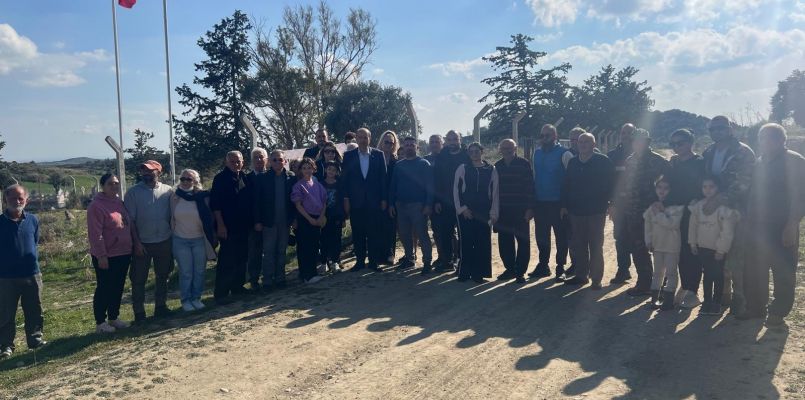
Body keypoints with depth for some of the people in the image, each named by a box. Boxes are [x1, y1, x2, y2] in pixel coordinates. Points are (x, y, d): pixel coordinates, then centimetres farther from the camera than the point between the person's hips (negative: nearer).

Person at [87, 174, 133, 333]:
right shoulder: (96, 206, -14)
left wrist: (131, 247, 15)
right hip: (106, 257, -7)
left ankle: (113, 318, 26)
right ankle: (100, 322, 13)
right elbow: (95, 234, -18)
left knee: (118, 288, 14)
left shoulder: (120, 203, 10)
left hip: (123, 254, 8)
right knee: (104, 289, 2)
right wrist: (101, 255, -20)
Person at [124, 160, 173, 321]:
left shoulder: (168, 191, 0)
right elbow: (130, 219, -6)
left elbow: (172, 216, 5)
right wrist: (136, 242, -11)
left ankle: (160, 306, 28)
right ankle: (139, 312, 13)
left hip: (164, 242, 2)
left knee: (162, 276, 14)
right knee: (139, 279, 4)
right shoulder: (133, 192, -5)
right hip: (142, 244, -2)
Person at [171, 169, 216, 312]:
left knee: (199, 271, 7)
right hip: (181, 241, 0)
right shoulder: (175, 197, -2)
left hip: (200, 240, 0)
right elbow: (171, 218, 5)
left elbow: (208, 218, 2)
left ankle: (196, 298, 23)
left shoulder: (202, 197, -5)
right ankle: (186, 300, 18)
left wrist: (211, 238, 3)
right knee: (186, 272, 4)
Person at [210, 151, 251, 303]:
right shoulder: (220, 178, -9)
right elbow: (215, 204, -12)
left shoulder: (244, 177, 9)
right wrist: (220, 225, -17)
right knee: (226, 260, -5)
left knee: (241, 257, 14)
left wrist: (250, 221, 12)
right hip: (227, 226, -7)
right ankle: (221, 293, 2)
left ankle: (237, 285, 27)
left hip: (243, 226, 7)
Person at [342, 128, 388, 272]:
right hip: (355, 201, 1)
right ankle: (360, 261, 15)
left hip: (374, 200, -1)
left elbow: (383, 178, 3)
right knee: (357, 233, 5)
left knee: (374, 233, 1)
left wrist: (383, 199, -1)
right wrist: (346, 199, -2)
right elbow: (345, 178, 4)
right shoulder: (349, 156, 6)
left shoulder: (379, 155, 4)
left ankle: (373, 261, 10)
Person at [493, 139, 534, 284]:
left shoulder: (524, 164, -4)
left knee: (523, 240, 0)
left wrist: (530, 208, -13)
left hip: (521, 210, -4)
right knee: (504, 241, 6)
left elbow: (530, 187, -8)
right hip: (503, 211, 4)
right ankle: (510, 269, 20)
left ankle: (520, 272, 8)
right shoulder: (497, 166, 9)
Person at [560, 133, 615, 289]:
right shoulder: (573, 162, 10)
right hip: (576, 211, 5)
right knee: (577, 245, 10)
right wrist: (565, 205, 9)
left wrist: (605, 203, -11)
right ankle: (581, 275, 21)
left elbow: (610, 184, -4)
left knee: (595, 246, 2)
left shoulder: (603, 161, -4)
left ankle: (596, 278, 8)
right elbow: (566, 185, 13)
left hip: (596, 212, -5)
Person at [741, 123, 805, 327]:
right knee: (754, 270, 10)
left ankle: (778, 313, 11)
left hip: (783, 228, -6)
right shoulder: (761, 163, 12)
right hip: (760, 227, 7)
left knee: (783, 272, 2)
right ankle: (755, 307, 21)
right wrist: (751, 220, 10)